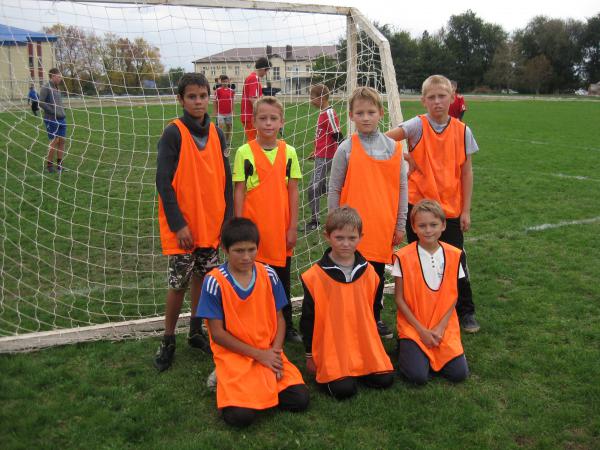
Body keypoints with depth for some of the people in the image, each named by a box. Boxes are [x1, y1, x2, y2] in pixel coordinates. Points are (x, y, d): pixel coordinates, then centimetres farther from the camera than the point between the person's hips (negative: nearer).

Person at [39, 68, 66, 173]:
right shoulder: (45, 88, -8)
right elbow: (41, 103, -14)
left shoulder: (57, 88, 14)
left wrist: (63, 114, 9)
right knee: (55, 141, -7)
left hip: (61, 119, 7)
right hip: (52, 120, -7)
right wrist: (53, 112, -15)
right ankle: (49, 165, 5)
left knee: (62, 141, 5)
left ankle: (59, 164, 13)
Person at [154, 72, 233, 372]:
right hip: (183, 226, -4)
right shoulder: (173, 133, -10)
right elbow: (164, 182, -13)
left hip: (211, 225, 5)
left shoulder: (216, 134, 5)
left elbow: (225, 180, 9)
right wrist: (178, 224, -17)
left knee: (202, 278, 14)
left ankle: (196, 332, 30)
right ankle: (168, 341, 19)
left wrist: (228, 219, 3)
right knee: (179, 284, 2)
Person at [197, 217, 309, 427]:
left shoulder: (269, 275, -2)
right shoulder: (214, 281, -12)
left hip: (269, 353, 3)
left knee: (299, 400, -14)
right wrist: (259, 354, -13)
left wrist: (275, 352, -12)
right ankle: (227, 380, 7)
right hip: (234, 355, -3)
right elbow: (217, 333, -10)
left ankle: (263, 385, 12)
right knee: (240, 415, -23)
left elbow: (279, 318, 6)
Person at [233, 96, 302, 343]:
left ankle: (286, 327, 28)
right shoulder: (245, 152, -4)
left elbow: (292, 191, 4)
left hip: (281, 230, 2)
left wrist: (293, 227, 1)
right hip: (254, 228, -2)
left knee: (282, 279, 13)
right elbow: (239, 192, -3)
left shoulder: (288, 152, 2)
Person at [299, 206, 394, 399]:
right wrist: (310, 356, 3)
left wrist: (371, 346, 16)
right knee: (344, 389, -19)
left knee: (384, 380, -9)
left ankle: (357, 370, 16)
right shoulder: (315, 276, -9)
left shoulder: (369, 272, 3)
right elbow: (308, 319, -1)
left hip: (364, 346, 4)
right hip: (331, 348, -4)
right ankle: (329, 373, 11)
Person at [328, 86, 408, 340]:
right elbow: (334, 190, 0)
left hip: (383, 228, 3)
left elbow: (402, 187, 7)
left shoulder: (393, 147, 3)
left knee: (377, 273, 14)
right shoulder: (346, 149, -5)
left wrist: (400, 224, 6)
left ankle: (375, 319, 32)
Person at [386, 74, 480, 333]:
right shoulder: (418, 126, -6)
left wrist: (466, 210, 2)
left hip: (451, 209, 1)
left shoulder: (462, 131, 0)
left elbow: (466, 172, 3)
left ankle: (466, 312, 26)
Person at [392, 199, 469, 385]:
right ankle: (405, 346, 11)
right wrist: (422, 330, -10)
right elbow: (400, 299, -5)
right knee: (418, 376, -19)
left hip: (444, 327, 3)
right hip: (413, 327, -3)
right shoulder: (404, 257, -10)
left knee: (459, 373, -12)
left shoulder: (453, 255, -1)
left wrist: (440, 327, -8)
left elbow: (453, 296, 4)